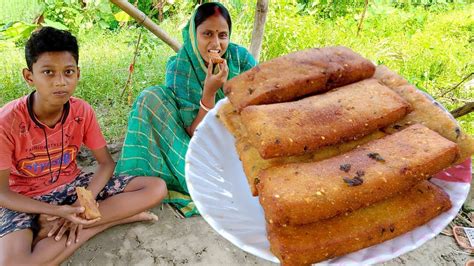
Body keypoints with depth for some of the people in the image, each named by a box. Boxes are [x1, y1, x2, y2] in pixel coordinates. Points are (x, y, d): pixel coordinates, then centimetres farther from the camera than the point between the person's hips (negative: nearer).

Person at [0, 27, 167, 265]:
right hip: (26, 200, -3)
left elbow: (106, 162, -4)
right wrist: (58, 211, -28)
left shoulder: (82, 111, -11)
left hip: (72, 185, 3)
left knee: (156, 188, -12)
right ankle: (117, 215, -20)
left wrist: (83, 203, -21)